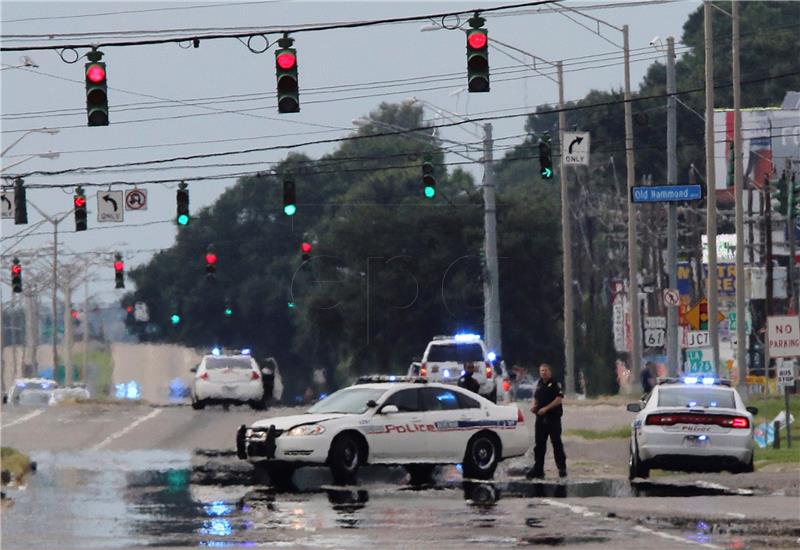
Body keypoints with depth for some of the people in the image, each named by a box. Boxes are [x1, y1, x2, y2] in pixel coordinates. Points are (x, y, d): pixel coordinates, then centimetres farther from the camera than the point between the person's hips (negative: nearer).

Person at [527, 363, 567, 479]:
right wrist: (534, 407, 4)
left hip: (553, 418, -7)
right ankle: (538, 469, 11)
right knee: (539, 445, 7)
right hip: (541, 418, 7)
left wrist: (546, 408, -19)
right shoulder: (539, 385, 15)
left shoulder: (555, 384, -6)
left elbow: (559, 399, -14)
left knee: (556, 443, -4)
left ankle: (562, 468, 2)